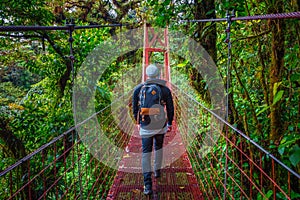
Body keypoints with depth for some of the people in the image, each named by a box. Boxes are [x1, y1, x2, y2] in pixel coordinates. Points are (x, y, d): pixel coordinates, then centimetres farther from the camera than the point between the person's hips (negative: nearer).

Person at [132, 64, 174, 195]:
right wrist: (170, 123, 18)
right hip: (160, 125, 1)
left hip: (145, 126, -1)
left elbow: (135, 108, 7)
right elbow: (170, 108, 4)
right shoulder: (165, 89, -3)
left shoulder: (138, 89, -1)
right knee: (158, 148, 25)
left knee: (146, 153, -2)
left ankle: (147, 185, -9)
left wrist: (138, 121, 23)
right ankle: (157, 171, 41)